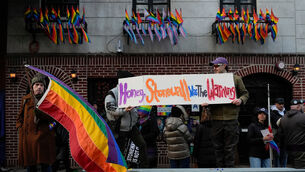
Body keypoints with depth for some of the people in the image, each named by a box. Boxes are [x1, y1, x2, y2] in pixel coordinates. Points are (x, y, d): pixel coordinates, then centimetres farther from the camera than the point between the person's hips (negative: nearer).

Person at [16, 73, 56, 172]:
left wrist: (40, 113, -18)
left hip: (44, 137, -2)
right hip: (28, 137, 3)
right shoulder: (25, 99, 12)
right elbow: (20, 117, 20)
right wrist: (20, 128, 6)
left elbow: (52, 117, -4)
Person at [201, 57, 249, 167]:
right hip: (216, 118, 2)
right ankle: (220, 167, 20)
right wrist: (204, 103, -6)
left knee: (230, 148, 4)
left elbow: (245, 93, 12)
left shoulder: (236, 79, 7)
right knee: (218, 147, 9)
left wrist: (241, 100, -8)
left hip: (231, 118, -2)